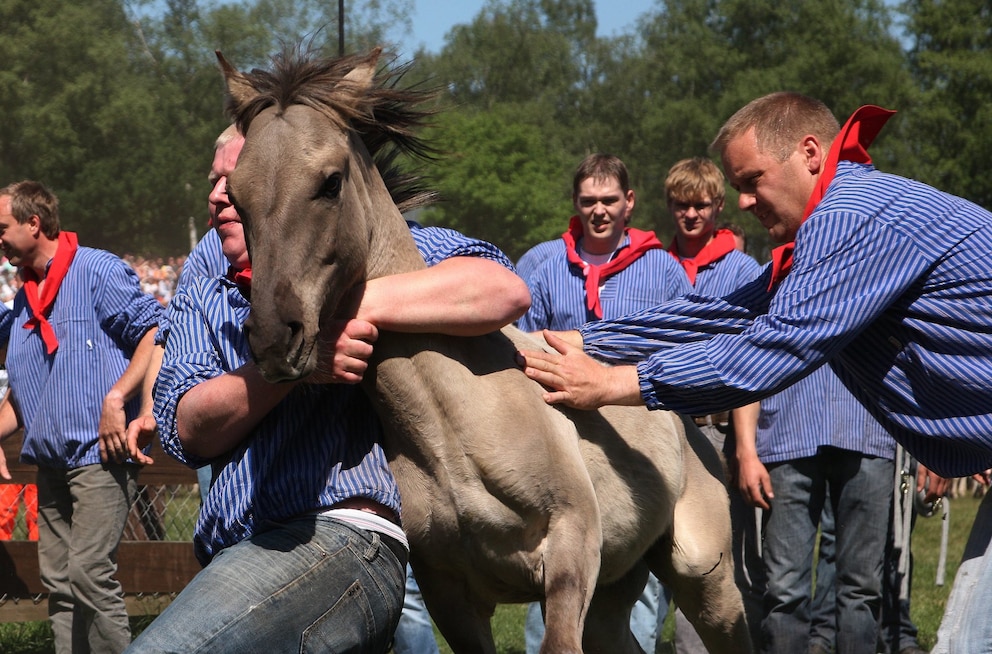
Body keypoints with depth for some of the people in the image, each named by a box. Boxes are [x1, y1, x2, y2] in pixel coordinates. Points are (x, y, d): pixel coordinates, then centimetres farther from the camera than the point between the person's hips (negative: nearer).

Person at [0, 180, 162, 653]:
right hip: (51, 463, 8)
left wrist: (116, 399, -20)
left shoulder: (98, 271, -5)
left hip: (99, 455, -8)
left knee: (89, 573, -16)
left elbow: (157, 331, -12)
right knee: (58, 581, 5)